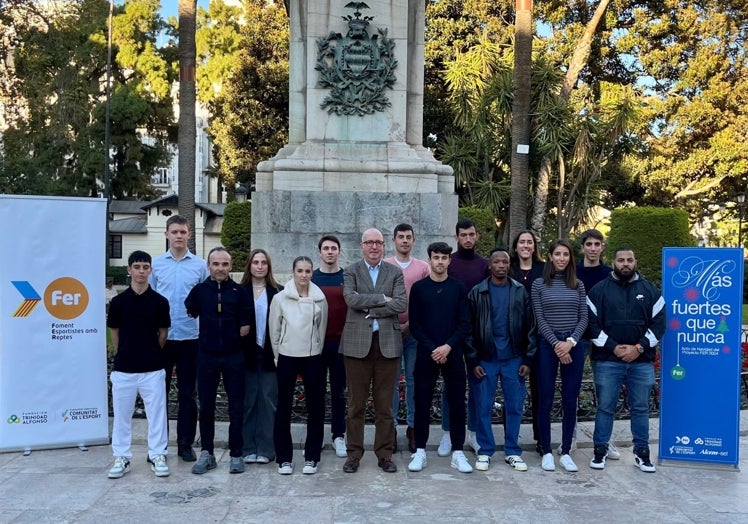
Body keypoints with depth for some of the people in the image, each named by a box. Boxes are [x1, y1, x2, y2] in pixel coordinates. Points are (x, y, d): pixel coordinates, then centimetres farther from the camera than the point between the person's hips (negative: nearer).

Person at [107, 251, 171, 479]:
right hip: (123, 368, 1)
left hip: (152, 368, -1)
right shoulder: (118, 301, 0)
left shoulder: (159, 301, -2)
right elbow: (114, 332, 9)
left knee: (157, 413, 4)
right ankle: (121, 457, 20)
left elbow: (163, 333, 6)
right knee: (122, 414, 8)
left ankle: (157, 456, 16)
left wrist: (151, 354, 10)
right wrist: (127, 353, 11)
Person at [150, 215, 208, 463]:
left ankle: (185, 444, 18)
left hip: (190, 338, -1)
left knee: (187, 394, 7)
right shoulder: (155, 264, 4)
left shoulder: (200, 265, 1)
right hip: (161, 338, 1)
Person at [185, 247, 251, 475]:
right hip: (206, 356, 1)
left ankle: (236, 454, 14)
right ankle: (207, 453, 20)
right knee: (206, 406, 8)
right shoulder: (199, 290, 3)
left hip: (233, 356, -1)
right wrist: (208, 336, 2)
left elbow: (245, 327, 2)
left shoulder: (239, 291, 1)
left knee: (236, 407, 4)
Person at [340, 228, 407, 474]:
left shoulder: (395, 273, 9)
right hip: (358, 343, -1)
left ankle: (384, 454, 17)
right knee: (356, 403, 5)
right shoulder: (351, 271, 6)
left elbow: (402, 304, -5)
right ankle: (354, 454, 15)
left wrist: (369, 307, -10)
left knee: (385, 404, 7)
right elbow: (351, 299, -11)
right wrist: (382, 299, -12)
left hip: (387, 343, 1)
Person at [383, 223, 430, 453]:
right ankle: (391, 427, 10)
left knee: (414, 380, 4)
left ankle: (413, 427, 14)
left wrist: (411, 324, -5)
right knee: (391, 380, 2)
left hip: (415, 331, 1)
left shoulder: (423, 267, 6)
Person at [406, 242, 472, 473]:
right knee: (422, 404, 4)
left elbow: (465, 324, 1)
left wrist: (448, 346, -12)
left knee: (457, 404, 3)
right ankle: (420, 451, 15)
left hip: (452, 354, 1)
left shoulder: (459, 288, 4)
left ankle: (458, 453, 13)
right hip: (426, 354, 0)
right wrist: (432, 349, -11)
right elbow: (414, 324, -1)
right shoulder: (418, 287, 3)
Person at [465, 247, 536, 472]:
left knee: (515, 407, 7)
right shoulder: (477, 292, 0)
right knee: (483, 407, 4)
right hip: (485, 359, -1)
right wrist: (473, 361, -5)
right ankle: (485, 451, 18)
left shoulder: (521, 292, 4)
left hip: (513, 359, 1)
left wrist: (528, 359, 0)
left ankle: (512, 451, 21)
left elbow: (530, 327, 5)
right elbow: (469, 329, 0)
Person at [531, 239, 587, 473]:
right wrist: (556, 343, -11)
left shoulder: (578, 285, 7)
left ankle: (566, 452, 15)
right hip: (547, 345, -2)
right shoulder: (539, 284, 1)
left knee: (570, 401, 5)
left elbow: (583, 318, 4)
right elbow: (539, 320, -3)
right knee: (546, 400, 2)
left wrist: (570, 342, -10)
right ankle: (546, 452, 13)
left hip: (574, 346, 2)